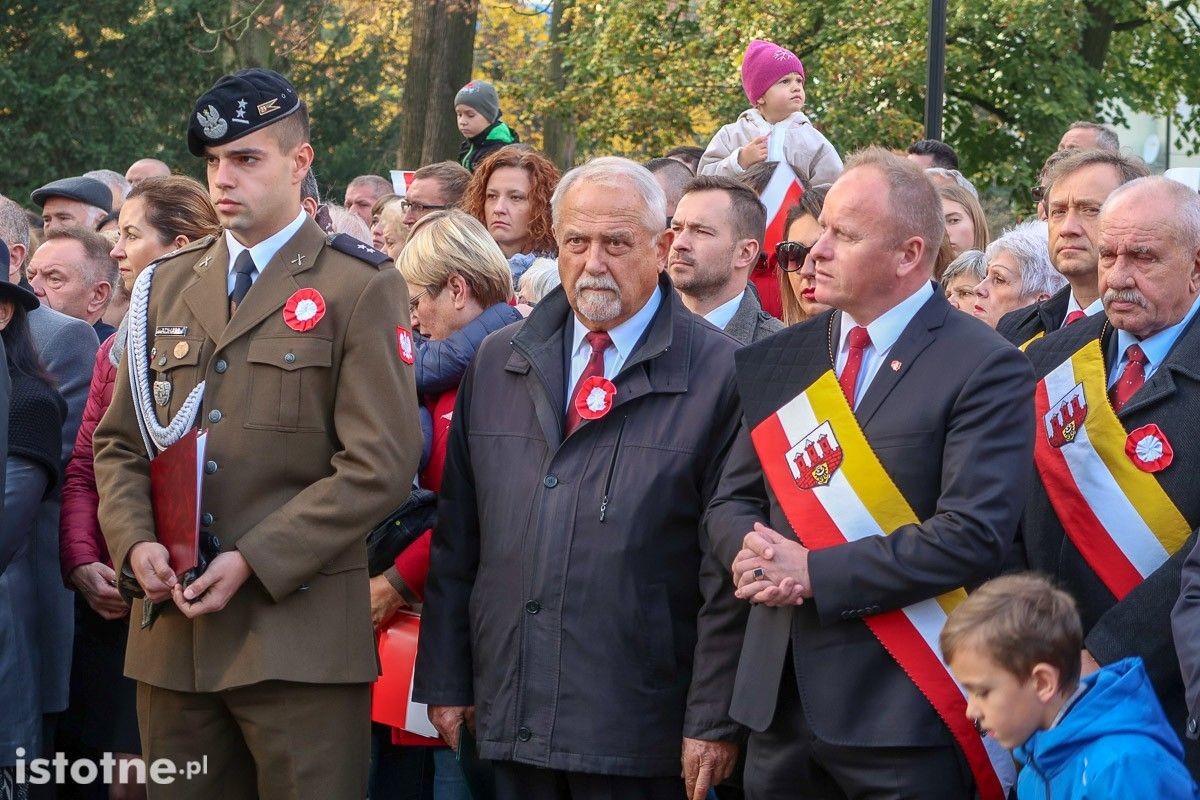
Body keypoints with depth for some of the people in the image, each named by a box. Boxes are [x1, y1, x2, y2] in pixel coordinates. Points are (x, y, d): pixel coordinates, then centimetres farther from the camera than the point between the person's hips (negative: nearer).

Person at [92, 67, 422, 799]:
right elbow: (118, 443, 17)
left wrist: (252, 562, -15)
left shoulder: (362, 289, -1)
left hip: (300, 634, -5)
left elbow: (382, 463, -9)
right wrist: (135, 542, -4)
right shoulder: (168, 287, 16)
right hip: (173, 634, 5)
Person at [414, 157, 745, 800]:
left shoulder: (717, 373, -4)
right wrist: (445, 679, 10)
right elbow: (457, 535, 13)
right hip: (510, 717, 4)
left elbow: (729, 570, -6)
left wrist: (714, 720, -9)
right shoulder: (498, 362, 12)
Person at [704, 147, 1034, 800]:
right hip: (779, 704, 6)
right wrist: (753, 551, -10)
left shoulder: (986, 369, -8)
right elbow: (730, 501, 15)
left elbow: (974, 533, -17)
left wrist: (815, 573, -16)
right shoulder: (783, 360, 12)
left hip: (903, 718, -5)